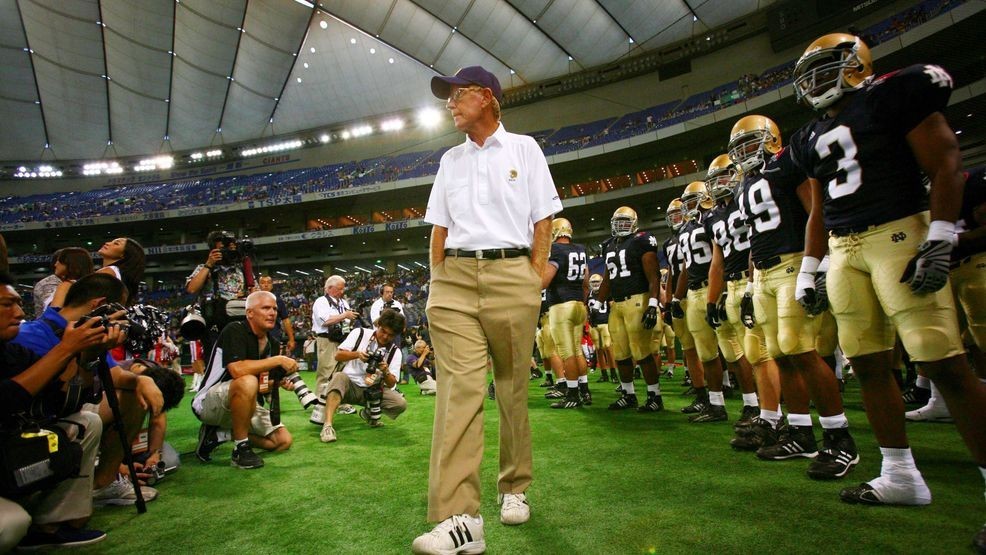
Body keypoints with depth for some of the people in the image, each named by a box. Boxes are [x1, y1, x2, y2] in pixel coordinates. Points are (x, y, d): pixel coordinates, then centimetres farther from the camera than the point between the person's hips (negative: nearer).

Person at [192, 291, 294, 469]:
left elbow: (262, 386, 7)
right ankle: (240, 449, -21)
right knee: (247, 382, -38)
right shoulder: (235, 330, -18)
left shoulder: (272, 344, 3)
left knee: (283, 440, -1)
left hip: (243, 404, 8)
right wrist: (278, 360, -27)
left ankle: (220, 434, 9)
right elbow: (237, 370, -34)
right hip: (208, 401, -7)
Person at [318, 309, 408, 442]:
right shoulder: (360, 333, -2)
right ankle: (327, 426, -40)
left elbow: (391, 384, -3)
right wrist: (357, 354, -24)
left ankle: (369, 413, 12)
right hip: (348, 385, -2)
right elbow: (338, 356, -5)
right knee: (339, 377, -36)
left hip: (371, 391, 3)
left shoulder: (395, 351, 1)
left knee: (401, 404, -18)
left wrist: (385, 371, -24)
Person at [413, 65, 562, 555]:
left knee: (513, 388, 4)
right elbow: (439, 227, 18)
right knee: (457, 389, -10)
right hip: (455, 276, 3)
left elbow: (543, 218, 6)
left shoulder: (523, 148, 11)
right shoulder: (450, 160, 21)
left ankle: (514, 489, 23)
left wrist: (534, 278, -3)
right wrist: (436, 282, 7)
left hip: (511, 273, -2)